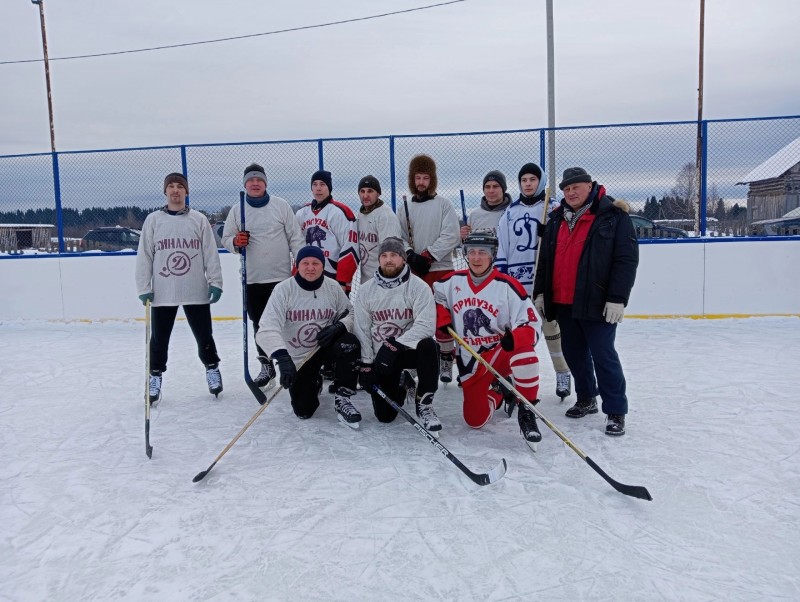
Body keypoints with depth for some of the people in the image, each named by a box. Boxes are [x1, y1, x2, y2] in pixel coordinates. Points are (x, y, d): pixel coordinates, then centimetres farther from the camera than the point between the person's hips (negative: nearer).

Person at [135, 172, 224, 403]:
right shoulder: (153, 220, 3)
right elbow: (144, 256, 3)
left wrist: (215, 282, -4)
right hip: (162, 293, 0)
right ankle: (155, 376, 23)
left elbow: (211, 254, 2)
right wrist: (144, 288, -2)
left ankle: (212, 369, 28)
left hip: (196, 291, 0)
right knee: (159, 339, 8)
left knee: (204, 335, 9)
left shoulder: (199, 219, 3)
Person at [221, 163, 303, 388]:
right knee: (260, 324, 10)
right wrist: (235, 242, -15)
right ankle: (266, 365, 23)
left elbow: (295, 237, 1)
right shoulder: (237, 210, 4)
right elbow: (225, 239, 7)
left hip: (281, 276, -2)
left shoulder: (281, 205, 0)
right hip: (252, 279, 2)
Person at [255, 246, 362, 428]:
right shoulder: (284, 289, -17)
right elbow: (267, 329, -26)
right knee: (304, 410, -5)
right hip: (296, 357, -1)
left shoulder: (333, 287, -8)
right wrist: (283, 358, -41)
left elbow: (351, 314, 2)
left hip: (326, 346, 1)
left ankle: (342, 399, -14)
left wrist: (339, 327, -21)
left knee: (350, 343, -31)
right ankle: (314, 383, 32)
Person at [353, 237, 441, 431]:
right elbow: (361, 330, 2)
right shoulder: (366, 290, 0)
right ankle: (399, 389, 30)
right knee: (384, 415, -7)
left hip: (409, 349, -2)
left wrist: (396, 345, -30)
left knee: (427, 346, -37)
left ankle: (424, 405, -17)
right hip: (380, 356, 2)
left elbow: (426, 325, -22)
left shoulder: (418, 287, -11)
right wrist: (366, 363, -4)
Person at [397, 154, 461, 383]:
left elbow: (450, 237, -8)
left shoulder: (443, 204, -1)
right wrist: (411, 255, -11)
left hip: (440, 269, -3)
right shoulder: (405, 208, 9)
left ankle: (446, 361, 7)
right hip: (413, 271, 3)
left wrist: (427, 256, -13)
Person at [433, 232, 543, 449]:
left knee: (524, 351, -39)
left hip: (502, 352, -3)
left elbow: (532, 325, -17)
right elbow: (436, 297, 20)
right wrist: (443, 321, 2)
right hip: (470, 362, 4)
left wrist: (514, 338, -38)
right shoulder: (453, 281, -2)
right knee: (475, 419, -2)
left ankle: (526, 412, -20)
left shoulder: (507, 286, -14)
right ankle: (497, 392, 31)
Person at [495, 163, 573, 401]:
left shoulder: (552, 209, 2)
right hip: (516, 280, 3)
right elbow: (501, 247, 9)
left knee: (552, 326, 4)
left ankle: (563, 374, 16)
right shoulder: (511, 212, 11)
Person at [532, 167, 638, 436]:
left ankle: (616, 411, 8)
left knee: (603, 355, -3)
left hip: (596, 303, -6)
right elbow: (545, 258, 15)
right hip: (562, 302, 6)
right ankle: (586, 399, 32)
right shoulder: (557, 219, 13)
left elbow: (626, 259, -11)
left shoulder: (614, 216, -6)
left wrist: (617, 298, -16)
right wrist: (540, 292, 10)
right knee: (574, 352, 14)